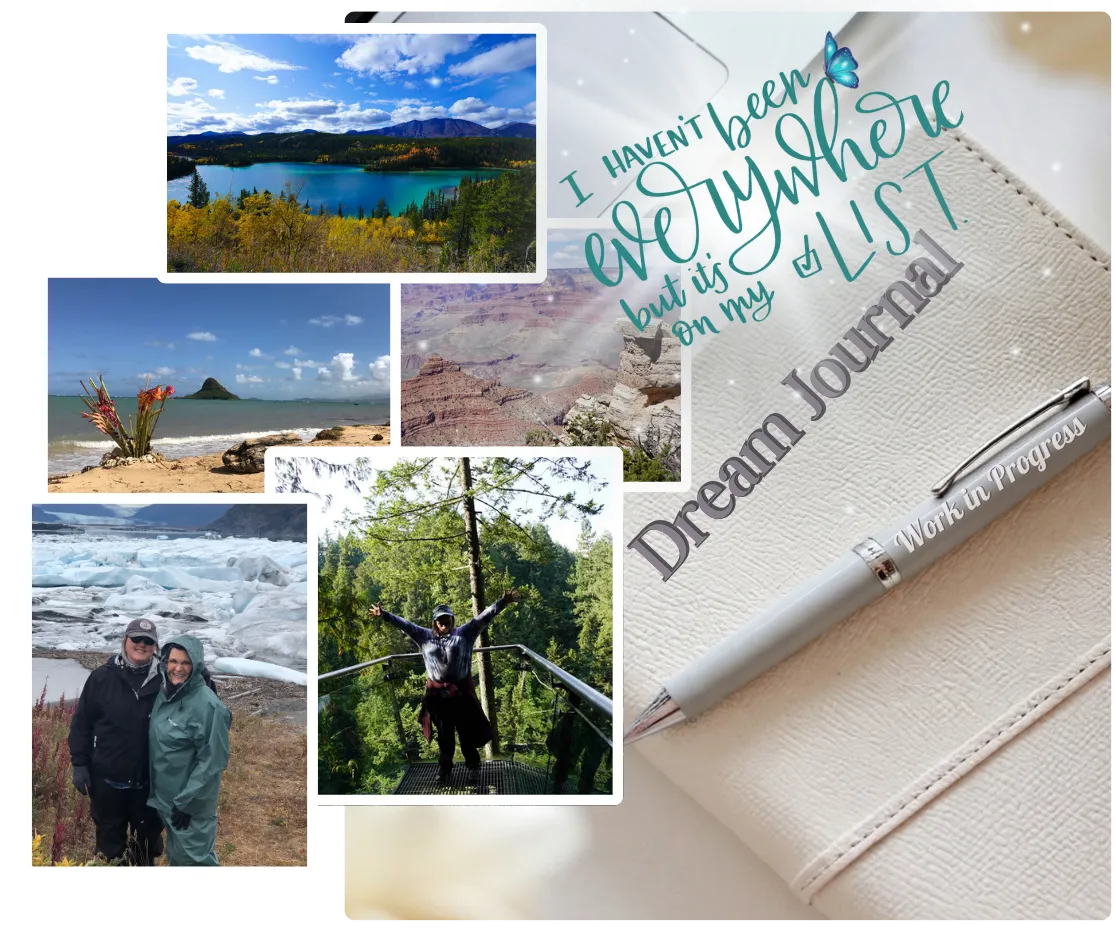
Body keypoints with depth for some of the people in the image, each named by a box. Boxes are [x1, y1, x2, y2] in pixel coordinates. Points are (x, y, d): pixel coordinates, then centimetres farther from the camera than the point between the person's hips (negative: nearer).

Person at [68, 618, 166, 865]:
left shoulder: (163, 681, -7)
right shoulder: (102, 677, -8)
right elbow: (81, 723, -2)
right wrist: (79, 765, -4)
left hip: (150, 780, 1)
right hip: (107, 778, 0)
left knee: (147, 839, 17)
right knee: (109, 841, 15)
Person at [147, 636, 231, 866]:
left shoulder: (208, 706, -23)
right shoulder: (164, 693, 0)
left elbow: (212, 761, -21)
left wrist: (186, 802, -18)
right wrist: (152, 785, 14)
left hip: (192, 801, -7)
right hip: (164, 794, 7)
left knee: (193, 857, 3)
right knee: (175, 854, 23)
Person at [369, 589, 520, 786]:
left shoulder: (464, 633, 2)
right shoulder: (425, 636, 8)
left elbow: (483, 618, -5)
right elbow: (404, 624, 9)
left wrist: (502, 602, -14)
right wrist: (384, 615, 4)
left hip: (461, 691, -2)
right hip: (437, 692, 2)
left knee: (467, 731, 4)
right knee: (444, 733, 12)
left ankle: (473, 766, 20)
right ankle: (444, 769, 25)